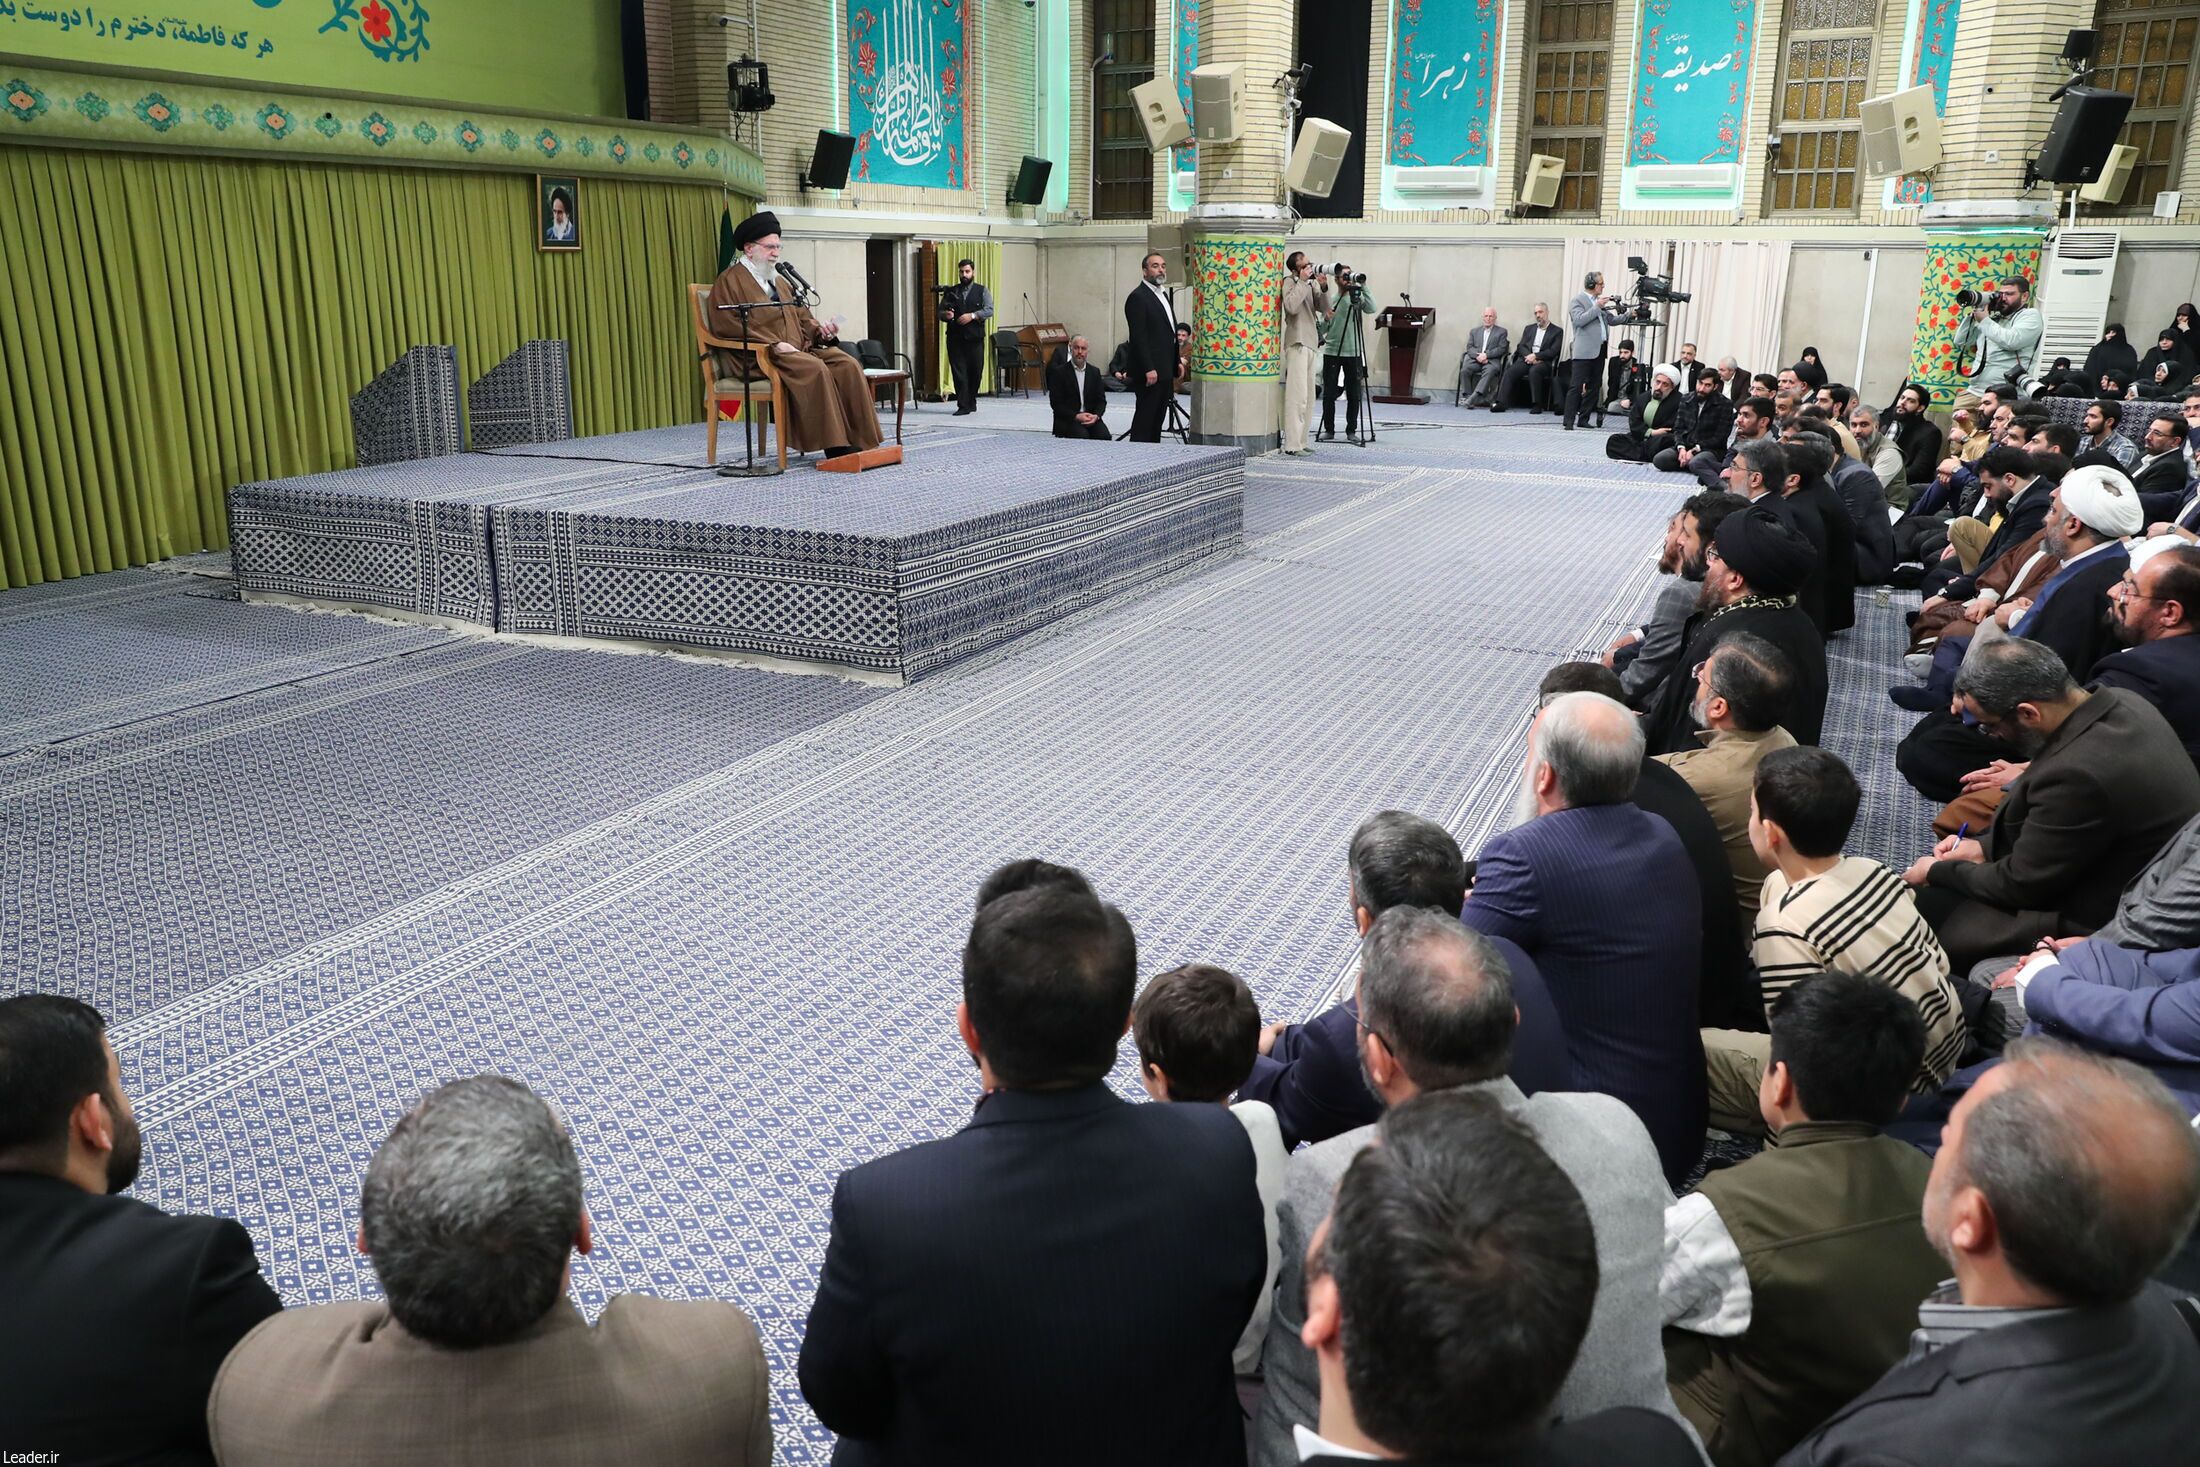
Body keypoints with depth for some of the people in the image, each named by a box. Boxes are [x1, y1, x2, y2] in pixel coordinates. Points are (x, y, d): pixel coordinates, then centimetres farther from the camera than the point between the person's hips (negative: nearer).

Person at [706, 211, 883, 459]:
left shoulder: (781, 282, 25)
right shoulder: (730, 281, 0)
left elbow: (801, 316, 28)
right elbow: (727, 326, -12)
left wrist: (818, 329, 3)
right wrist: (774, 344, -19)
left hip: (799, 347, 8)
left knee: (847, 364, -16)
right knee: (815, 369, -33)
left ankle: (859, 439, -21)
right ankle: (834, 446, -32)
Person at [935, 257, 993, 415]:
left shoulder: (982, 291, 6)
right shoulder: (950, 292, 12)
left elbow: (989, 311, -5)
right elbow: (940, 312, 13)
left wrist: (972, 315, -20)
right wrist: (945, 314, -11)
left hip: (975, 338, -1)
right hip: (955, 338, 1)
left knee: (976, 372, 4)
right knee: (959, 372, -4)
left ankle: (971, 401, 21)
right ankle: (963, 406, -4)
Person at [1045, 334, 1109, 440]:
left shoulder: (1094, 372, 13)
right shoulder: (1059, 372, -1)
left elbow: (1101, 400, 11)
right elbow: (1056, 403, -6)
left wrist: (1096, 415, -11)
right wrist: (1076, 416, -17)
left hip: (1091, 418, 4)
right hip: (1067, 419, -3)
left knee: (1104, 436, -26)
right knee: (1082, 436, -33)